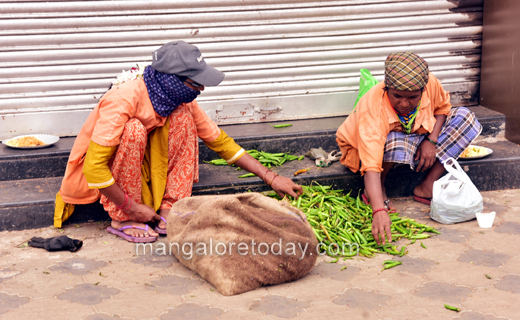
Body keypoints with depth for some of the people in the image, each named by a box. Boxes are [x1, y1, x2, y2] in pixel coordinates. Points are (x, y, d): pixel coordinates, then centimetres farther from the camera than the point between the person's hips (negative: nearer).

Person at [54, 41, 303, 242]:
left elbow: (220, 142, -1)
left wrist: (270, 177, -5)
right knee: (134, 128, -35)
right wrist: (132, 208, -27)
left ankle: (169, 212, -14)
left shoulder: (184, 102, -11)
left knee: (182, 116, -17)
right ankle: (121, 220, -21)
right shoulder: (123, 101, -33)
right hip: (99, 176, -6)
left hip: (141, 168, 6)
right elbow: (94, 167, -34)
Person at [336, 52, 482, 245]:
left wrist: (431, 141, -17)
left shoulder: (430, 83, -25)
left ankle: (426, 187, -15)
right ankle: (378, 190, -12)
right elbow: (371, 166, -46)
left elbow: (442, 107, 1)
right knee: (397, 142, -41)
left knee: (464, 117, -12)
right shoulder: (372, 111, -38)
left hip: (417, 141, 6)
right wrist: (379, 211, -58)